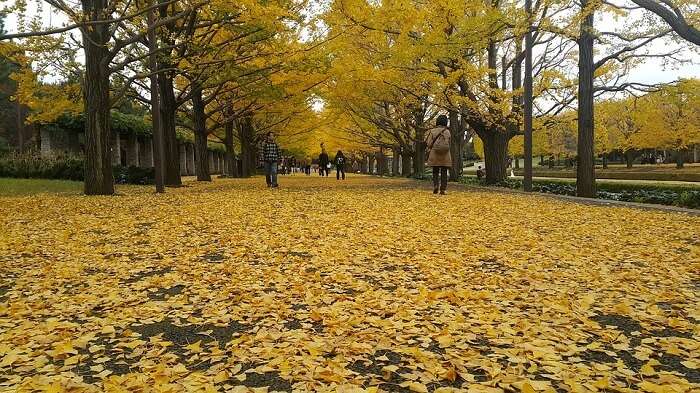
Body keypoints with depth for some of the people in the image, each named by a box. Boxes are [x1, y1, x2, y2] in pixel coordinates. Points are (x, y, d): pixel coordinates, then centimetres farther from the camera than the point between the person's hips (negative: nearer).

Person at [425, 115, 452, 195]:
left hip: (434, 155, -1)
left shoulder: (432, 131, -3)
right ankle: (443, 189, 1)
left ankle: (435, 185, -9)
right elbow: (449, 144, 7)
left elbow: (429, 144, -7)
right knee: (444, 172, 5)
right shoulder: (447, 132, 0)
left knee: (435, 172, 11)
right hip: (445, 155, 1)